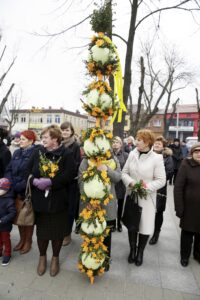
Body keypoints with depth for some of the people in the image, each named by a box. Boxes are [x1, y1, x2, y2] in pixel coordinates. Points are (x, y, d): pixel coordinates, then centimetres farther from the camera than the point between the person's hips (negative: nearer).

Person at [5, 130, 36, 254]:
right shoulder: (16, 153, 9)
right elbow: (9, 170, 8)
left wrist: (20, 187, -17)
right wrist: (10, 186, -6)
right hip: (15, 191, 6)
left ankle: (28, 241, 28)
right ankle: (22, 239, 35)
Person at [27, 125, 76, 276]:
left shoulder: (67, 154, -9)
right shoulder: (38, 151, 1)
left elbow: (70, 175, -18)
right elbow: (28, 171, 1)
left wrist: (50, 182, -24)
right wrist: (35, 181, -18)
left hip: (58, 200, -2)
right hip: (40, 199, 3)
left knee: (57, 230, 12)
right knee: (41, 229, 16)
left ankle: (55, 258, 38)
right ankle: (42, 256, 42)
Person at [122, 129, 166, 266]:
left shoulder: (157, 158, -12)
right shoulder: (132, 154, -3)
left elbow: (161, 180, -11)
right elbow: (124, 172, 2)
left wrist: (147, 186, -23)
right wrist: (130, 182, -16)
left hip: (147, 198, -2)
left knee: (145, 226, 9)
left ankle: (140, 252, 36)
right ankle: (132, 250, 40)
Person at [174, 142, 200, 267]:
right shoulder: (186, 166, -11)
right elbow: (178, 188, -12)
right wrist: (179, 208, -14)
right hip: (190, 207, -3)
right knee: (187, 231, 12)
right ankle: (185, 255, 34)